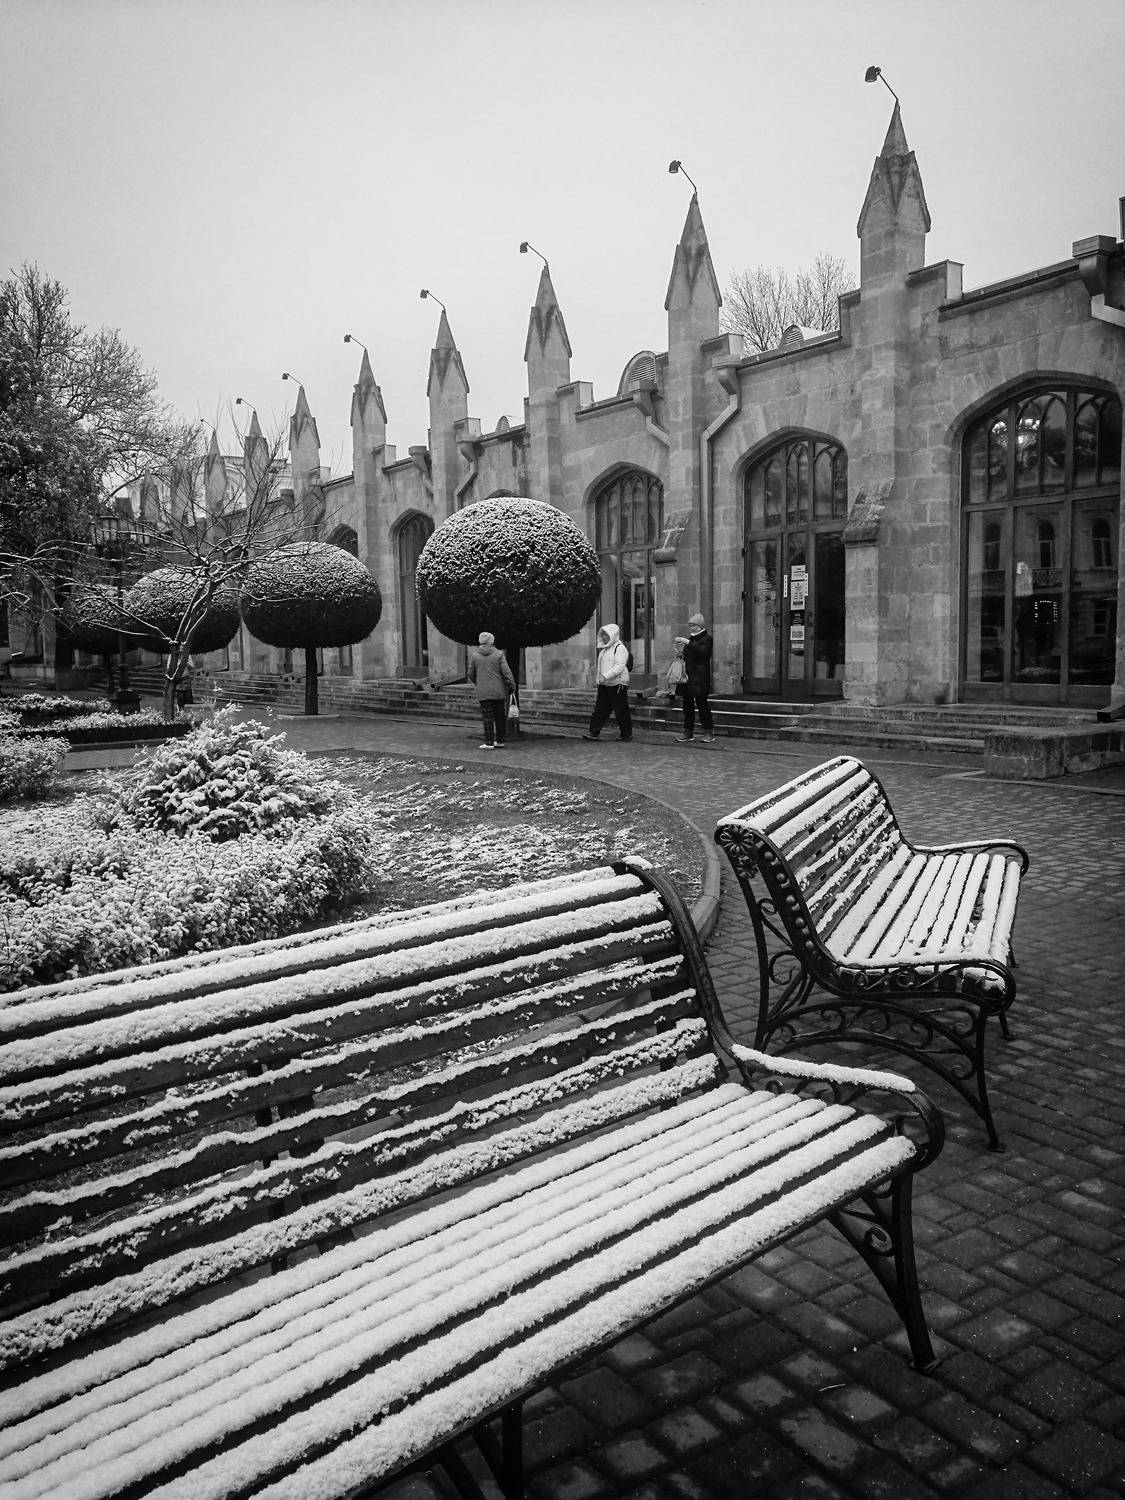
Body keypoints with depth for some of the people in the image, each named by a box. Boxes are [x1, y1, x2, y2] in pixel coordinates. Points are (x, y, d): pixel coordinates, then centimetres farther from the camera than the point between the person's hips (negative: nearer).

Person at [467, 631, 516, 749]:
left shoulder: (474, 655, 2)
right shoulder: (499, 654, -3)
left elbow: (471, 674, 8)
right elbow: (506, 672, -6)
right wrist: (512, 687, 3)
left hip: (483, 693, 0)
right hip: (499, 692, 0)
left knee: (487, 718, 2)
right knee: (500, 716, 12)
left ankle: (489, 743, 0)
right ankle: (500, 740, 18)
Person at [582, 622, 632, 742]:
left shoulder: (620, 648, -11)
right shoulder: (604, 649, 17)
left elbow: (619, 667, -22)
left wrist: (605, 676, -28)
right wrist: (598, 677, 20)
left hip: (617, 684, -8)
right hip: (604, 685, 8)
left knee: (621, 711, -1)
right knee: (600, 709, 4)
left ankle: (627, 734, 10)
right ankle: (594, 733, 4)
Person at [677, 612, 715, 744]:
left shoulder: (706, 639, -2)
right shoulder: (690, 639, 22)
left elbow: (702, 650, -23)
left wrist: (687, 642, -24)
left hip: (699, 679, -7)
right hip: (688, 678, 7)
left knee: (702, 703, -8)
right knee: (687, 705, 6)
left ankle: (708, 732, -1)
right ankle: (688, 732, 11)